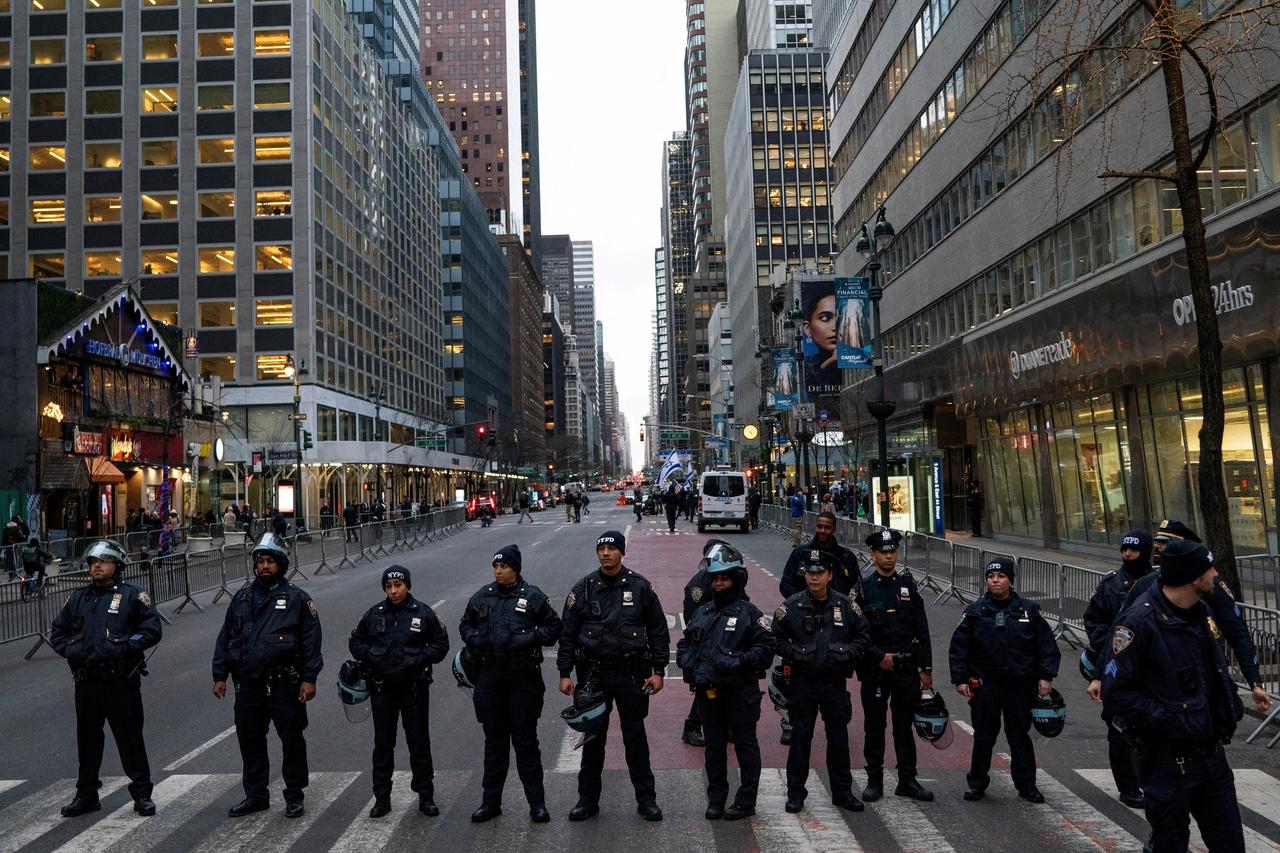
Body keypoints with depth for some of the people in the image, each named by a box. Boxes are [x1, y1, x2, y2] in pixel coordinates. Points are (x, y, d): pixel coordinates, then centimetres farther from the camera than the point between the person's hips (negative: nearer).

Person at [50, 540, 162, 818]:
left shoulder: (132, 595, -1)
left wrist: (123, 647, -18)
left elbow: (152, 629, -6)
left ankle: (142, 794, 11)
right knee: (87, 739, 15)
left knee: (130, 738, 0)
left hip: (121, 682, -5)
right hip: (86, 682, 5)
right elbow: (57, 632, 20)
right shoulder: (78, 598, 14)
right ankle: (86, 794, 30)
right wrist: (71, 650, 0)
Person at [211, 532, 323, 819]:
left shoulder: (297, 599, -5)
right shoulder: (242, 598, 9)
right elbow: (225, 638, 14)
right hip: (248, 686, 5)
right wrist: (219, 675, 10)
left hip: (284, 685, -4)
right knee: (250, 741, 13)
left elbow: (311, 641, -7)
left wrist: (309, 679, -12)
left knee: (292, 741, 4)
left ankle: (294, 796, 18)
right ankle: (255, 795, 29)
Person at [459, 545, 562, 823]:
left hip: (523, 678, -3)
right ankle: (490, 802, 24)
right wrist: (475, 640, -2)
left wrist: (528, 638, -15)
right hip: (489, 678, 4)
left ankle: (537, 803, 15)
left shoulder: (533, 596, -4)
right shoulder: (483, 597, 6)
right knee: (494, 742, 13)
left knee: (525, 742, 4)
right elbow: (465, 625, 19)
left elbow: (554, 627, 0)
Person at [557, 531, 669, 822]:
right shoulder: (583, 589, 1)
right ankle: (588, 799, 22)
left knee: (636, 738, 8)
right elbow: (568, 633, 4)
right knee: (592, 738, 9)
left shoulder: (640, 587, -2)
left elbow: (658, 631, 2)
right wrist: (565, 673, 0)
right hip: (594, 674, 1)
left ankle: (646, 800, 20)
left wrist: (658, 671, -2)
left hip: (632, 674, -1)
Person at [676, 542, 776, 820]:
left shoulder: (748, 612, -5)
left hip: (740, 691, -5)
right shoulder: (703, 611, 12)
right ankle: (716, 798, 26)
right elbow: (684, 644, 17)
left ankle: (746, 801, 17)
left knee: (745, 744, 6)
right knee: (714, 746, 14)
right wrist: (688, 662, -3)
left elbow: (765, 648, -11)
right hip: (707, 690, 5)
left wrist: (737, 662, -21)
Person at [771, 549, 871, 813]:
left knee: (839, 737, 11)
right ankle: (795, 793, 17)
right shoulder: (791, 606, -5)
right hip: (803, 681, -2)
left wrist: (848, 655, -4)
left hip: (835, 682, 2)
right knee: (800, 737, 6)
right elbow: (776, 638, 2)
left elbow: (863, 635, 10)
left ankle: (842, 791, 25)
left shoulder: (845, 604, 0)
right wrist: (795, 654, -11)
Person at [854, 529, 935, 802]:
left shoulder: (908, 585, 5)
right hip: (874, 668, -2)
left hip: (907, 668, 2)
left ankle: (907, 781, 20)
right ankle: (874, 781, 17)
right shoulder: (862, 588, -3)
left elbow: (922, 630, 5)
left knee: (905, 726, 10)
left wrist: (926, 669, 2)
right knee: (874, 726, 7)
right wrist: (880, 657, -12)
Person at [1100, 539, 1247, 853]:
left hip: (1213, 753, 8)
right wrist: (1168, 721, -25)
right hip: (1170, 763, -8)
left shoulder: (1201, 611, 5)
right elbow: (1115, 694, -21)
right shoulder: (1140, 621, -22)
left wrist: (1230, 703, 10)